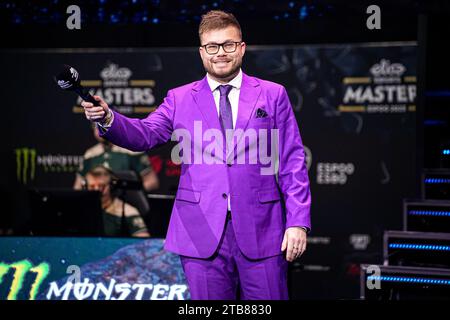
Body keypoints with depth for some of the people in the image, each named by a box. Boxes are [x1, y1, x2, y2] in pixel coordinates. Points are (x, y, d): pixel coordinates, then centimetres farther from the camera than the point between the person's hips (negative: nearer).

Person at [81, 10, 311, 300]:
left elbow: (293, 162, 5)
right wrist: (108, 119, -22)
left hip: (261, 232, 0)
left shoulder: (273, 95, 8)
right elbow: (144, 135, -1)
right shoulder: (179, 99, 12)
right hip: (202, 233, 1)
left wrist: (298, 222, -3)